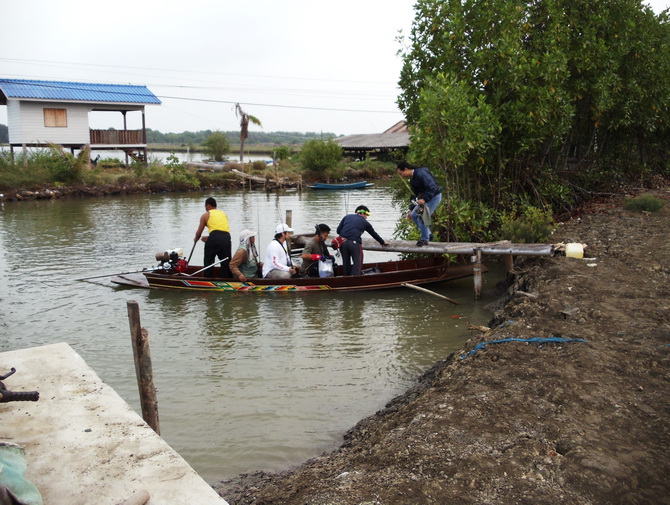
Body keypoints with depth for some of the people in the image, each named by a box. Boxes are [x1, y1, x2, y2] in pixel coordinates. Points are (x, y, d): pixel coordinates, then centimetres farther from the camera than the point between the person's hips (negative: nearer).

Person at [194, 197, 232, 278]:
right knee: (226, 263, 7)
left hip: (214, 238, -3)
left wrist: (196, 239, 36)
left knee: (208, 261, 9)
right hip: (226, 237, 3)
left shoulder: (205, 215, 14)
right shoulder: (224, 214, 27)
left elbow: (199, 233, 15)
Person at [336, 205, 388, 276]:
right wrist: (383, 242, 37)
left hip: (342, 242, 4)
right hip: (355, 243, -4)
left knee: (346, 263, 16)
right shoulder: (364, 222, 12)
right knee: (357, 263, 2)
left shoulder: (347, 217, 19)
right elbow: (374, 234, 23)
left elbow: (338, 230, 12)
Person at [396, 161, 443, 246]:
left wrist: (424, 199, -31)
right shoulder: (412, 179, 12)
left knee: (422, 216, -13)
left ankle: (425, 239, 3)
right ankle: (428, 234, 17)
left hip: (434, 196, -10)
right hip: (426, 197, 10)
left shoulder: (421, 174, -19)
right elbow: (415, 195, 18)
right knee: (413, 215, 7)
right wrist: (411, 209, 15)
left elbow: (432, 187, -26)